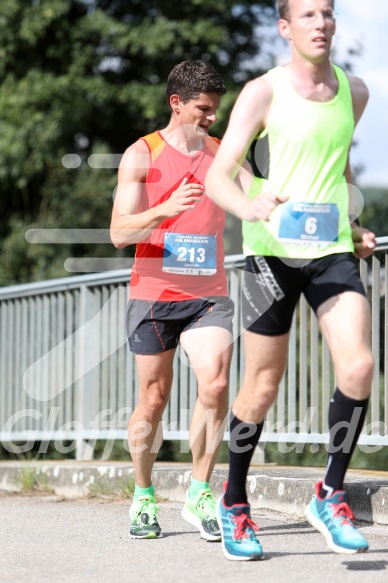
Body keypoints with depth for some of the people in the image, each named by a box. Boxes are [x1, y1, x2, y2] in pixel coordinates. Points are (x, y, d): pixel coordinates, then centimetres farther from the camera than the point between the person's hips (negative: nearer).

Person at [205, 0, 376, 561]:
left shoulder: (354, 91, 9)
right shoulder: (262, 93, -6)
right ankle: (234, 503, 24)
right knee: (262, 388, 3)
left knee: (358, 369, -16)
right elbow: (217, 177, -10)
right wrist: (252, 210, -30)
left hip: (333, 252, 3)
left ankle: (331, 497, 0)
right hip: (271, 252, -3)